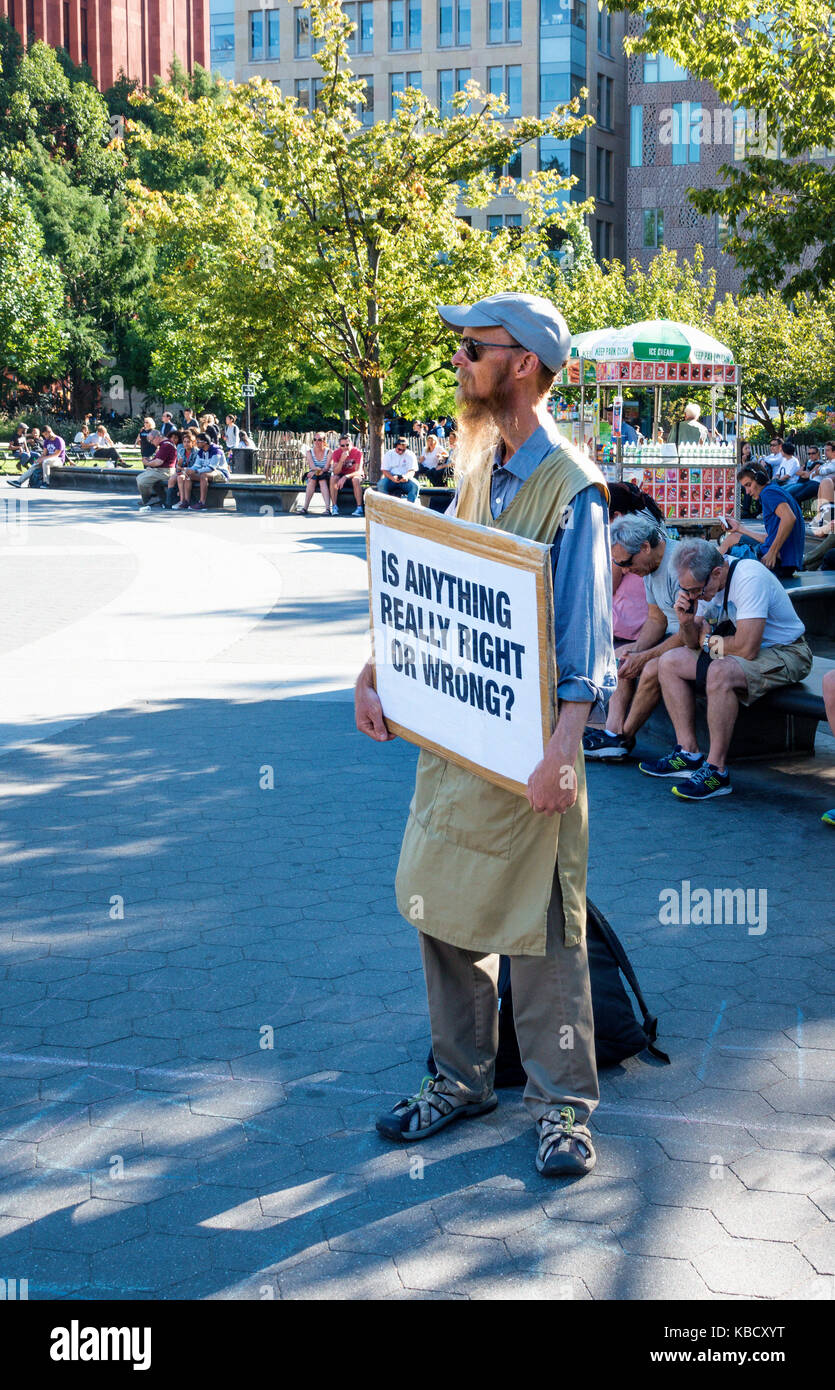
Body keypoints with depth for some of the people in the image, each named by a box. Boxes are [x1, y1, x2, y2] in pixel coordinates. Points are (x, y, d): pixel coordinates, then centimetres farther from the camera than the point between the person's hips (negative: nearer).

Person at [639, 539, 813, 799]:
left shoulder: (749, 578, -28)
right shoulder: (705, 585, -1)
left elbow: (746, 648, -33)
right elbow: (694, 643, 5)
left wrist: (709, 640, -13)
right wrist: (687, 622, -18)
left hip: (785, 653, -9)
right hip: (741, 649, 9)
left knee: (720, 672, -36)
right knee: (670, 662, -1)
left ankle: (716, 771, -27)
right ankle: (688, 753, -1)